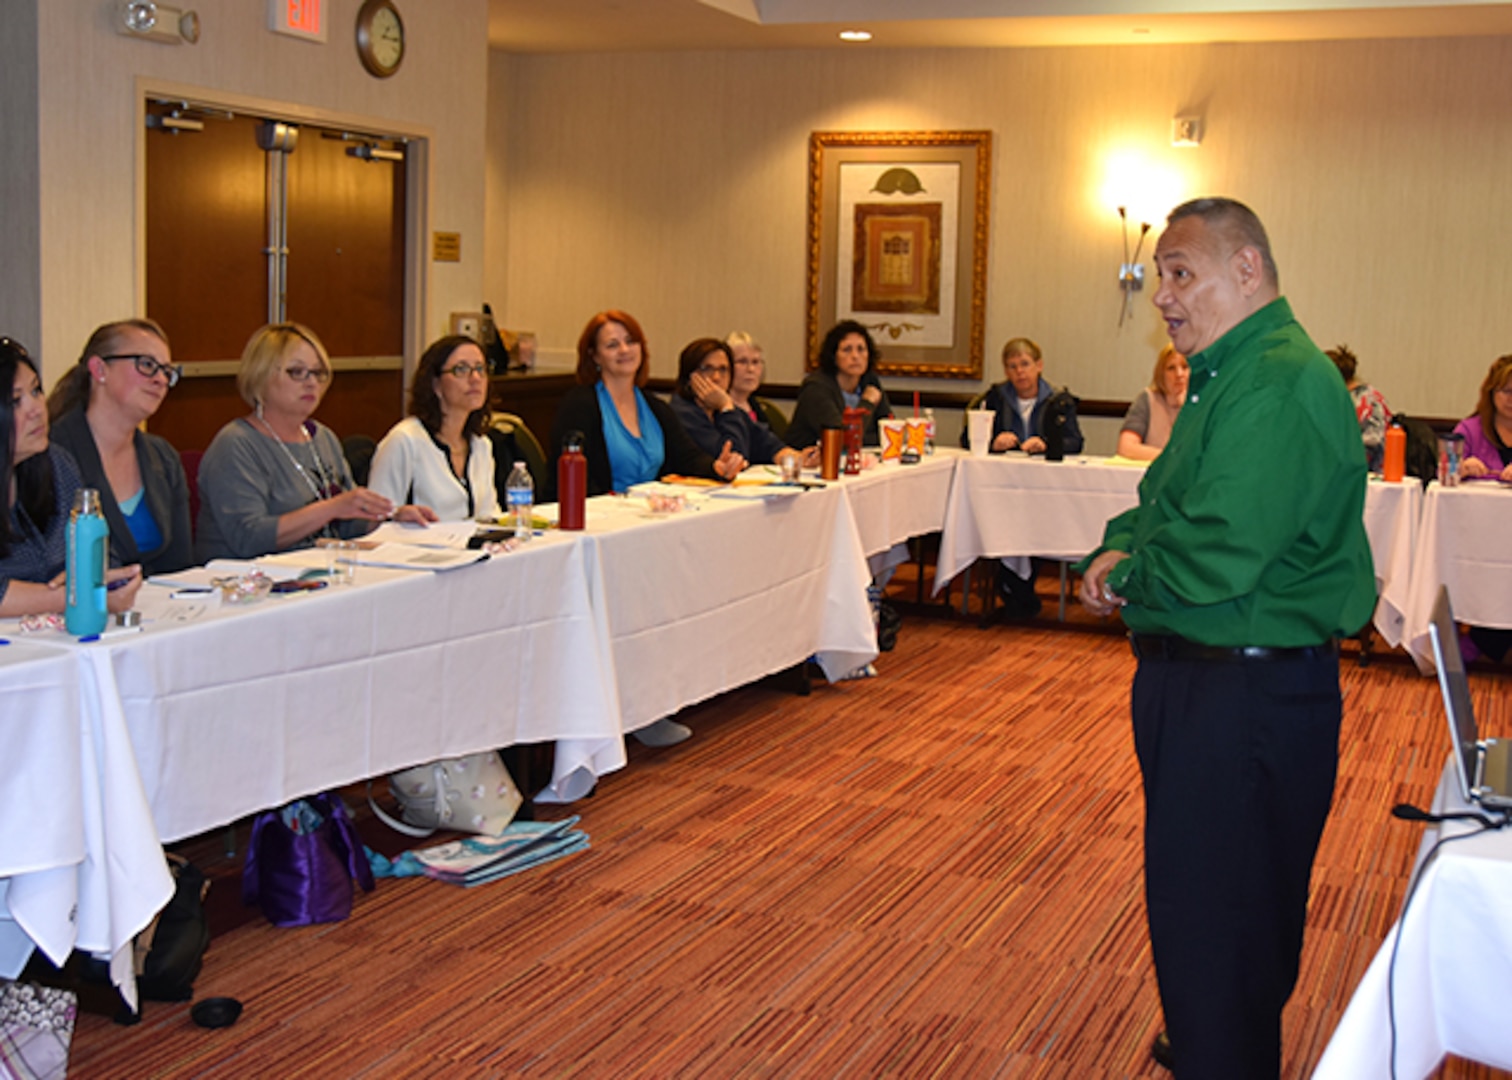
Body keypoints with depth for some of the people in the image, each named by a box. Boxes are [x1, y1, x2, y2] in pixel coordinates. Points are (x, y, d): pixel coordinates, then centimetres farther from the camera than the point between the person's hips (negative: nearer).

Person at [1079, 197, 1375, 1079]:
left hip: (1248, 699, -11)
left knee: (1215, 919, 0)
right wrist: (1119, 547, -1)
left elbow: (1213, 557, -29)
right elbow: (1164, 502, 21)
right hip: (1199, 682, 11)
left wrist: (1125, 578, -11)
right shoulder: (1229, 377, 14)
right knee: (1194, 899, 24)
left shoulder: (1282, 387, -22)